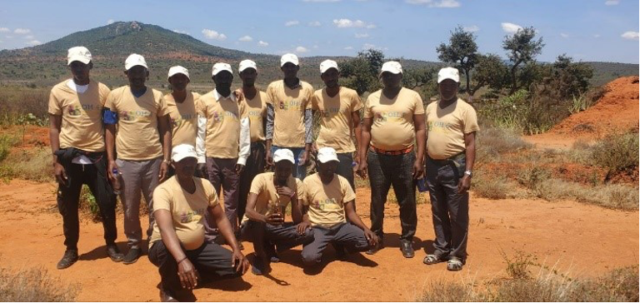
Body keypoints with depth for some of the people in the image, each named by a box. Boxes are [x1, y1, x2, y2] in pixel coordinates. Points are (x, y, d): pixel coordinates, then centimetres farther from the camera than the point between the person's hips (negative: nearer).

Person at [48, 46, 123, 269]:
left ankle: (111, 245, 23)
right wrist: (56, 160, -4)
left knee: (107, 203, 4)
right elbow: (54, 127, 3)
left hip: (96, 156, 0)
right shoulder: (58, 91, 0)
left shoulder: (103, 91, 0)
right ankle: (71, 249, 26)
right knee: (68, 207, 9)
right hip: (69, 156, 1)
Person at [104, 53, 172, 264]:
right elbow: (110, 129, 4)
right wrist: (111, 160, -2)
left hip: (154, 160, 0)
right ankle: (134, 245, 25)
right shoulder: (115, 96, 1)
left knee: (156, 206, 8)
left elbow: (165, 130, 4)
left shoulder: (157, 97, 2)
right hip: (126, 161, 0)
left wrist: (166, 159, -3)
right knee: (130, 208, 9)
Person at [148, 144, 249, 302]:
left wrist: (236, 249, -11)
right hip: (167, 249, -5)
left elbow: (220, 218, 1)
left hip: (198, 247, 5)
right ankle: (169, 288, -10)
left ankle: (192, 274, 10)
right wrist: (182, 260, -53)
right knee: (167, 247, -41)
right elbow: (165, 228, -37)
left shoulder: (205, 185, -3)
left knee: (237, 266, -12)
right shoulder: (163, 190, -22)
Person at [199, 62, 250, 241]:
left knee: (232, 199, 9)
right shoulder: (205, 100, 0)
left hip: (233, 158, 2)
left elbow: (244, 129, 4)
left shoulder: (239, 101, 6)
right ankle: (210, 236, 14)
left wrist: (242, 157, -1)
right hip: (211, 157, -2)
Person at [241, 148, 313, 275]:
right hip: (253, 226, -4)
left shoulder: (296, 184, -10)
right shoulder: (261, 179, -21)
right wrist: (266, 219, -56)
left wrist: (293, 197, -29)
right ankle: (260, 257, -10)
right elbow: (248, 211, -35)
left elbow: (298, 221, -14)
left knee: (308, 233, -21)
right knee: (258, 222, -40)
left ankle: (269, 249, 3)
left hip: (276, 227, 4)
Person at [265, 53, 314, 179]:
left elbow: (309, 120, 2)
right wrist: (268, 148, 0)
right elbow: (269, 120, 4)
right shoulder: (273, 87, 3)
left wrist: (307, 149, -3)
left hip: (300, 145, 0)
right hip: (278, 145, 0)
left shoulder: (307, 89, 3)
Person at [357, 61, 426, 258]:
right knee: (377, 200, 10)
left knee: (407, 201, 7)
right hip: (377, 156, 2)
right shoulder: (373, 98, 6)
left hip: (405, 156, -1)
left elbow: (420, 129, 0)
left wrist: (419, 159, -7)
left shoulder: (413, 97, 0)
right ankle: (376, 237, 25)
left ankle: (407, 239, 22)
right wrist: (362, 159, 3)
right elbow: (366, 130, 8)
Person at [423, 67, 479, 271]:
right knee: (438, 212, 15)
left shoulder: (465, 109, -6)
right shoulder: (431, 108, 11)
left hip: (454, 166, -5)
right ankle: (441, 249, 28)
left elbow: (470, 144, -9)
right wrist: (424, 165, 13)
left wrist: (468, 173, -16)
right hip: (433, 166, 6)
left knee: (457, 214, 4)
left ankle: (457, 254, 16)